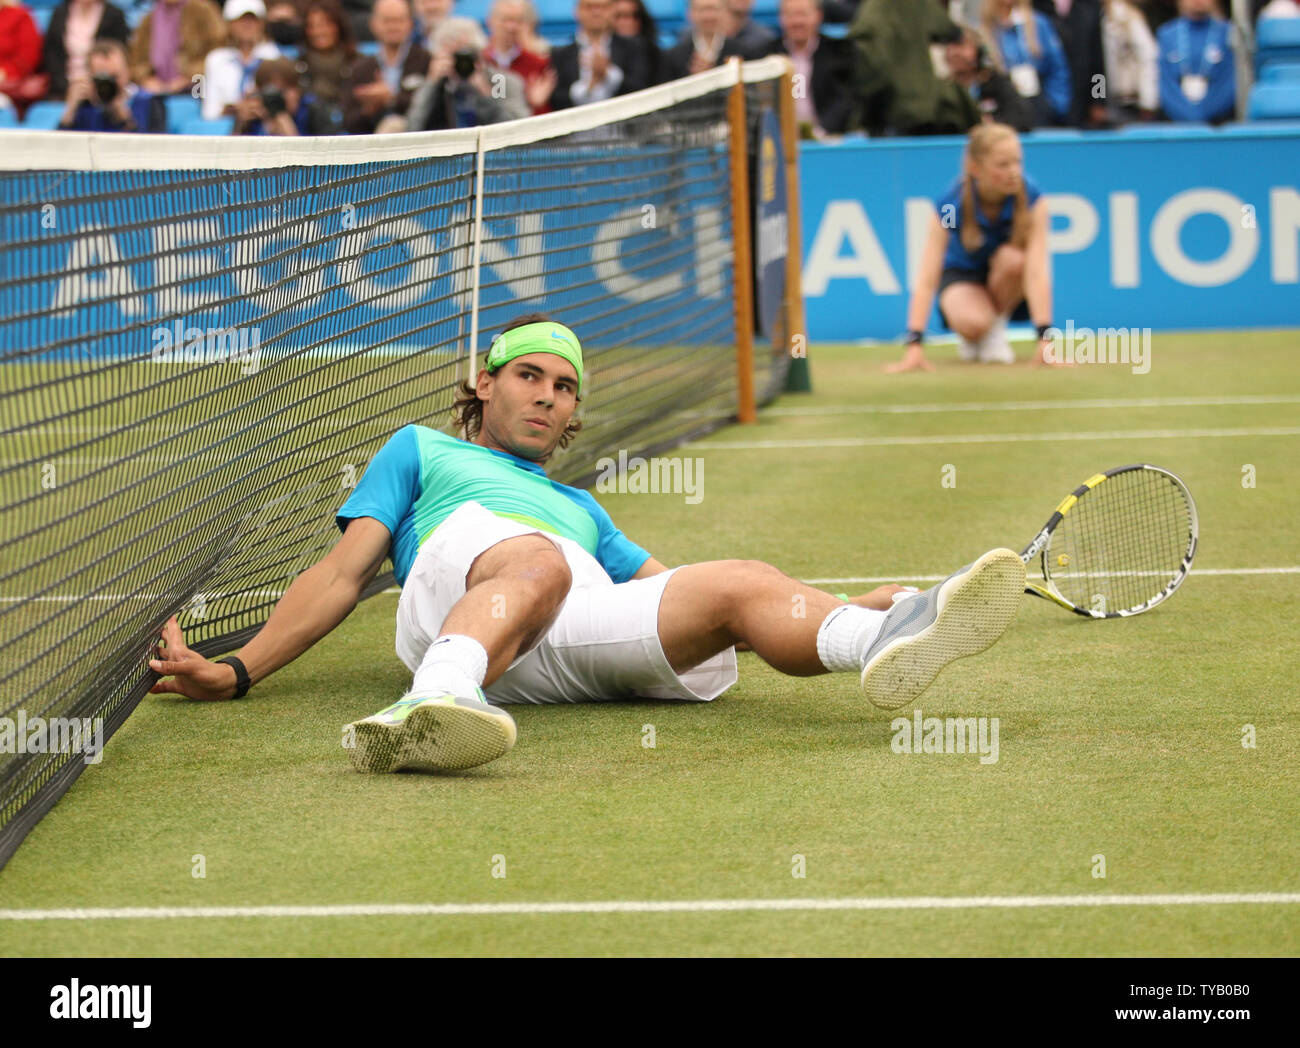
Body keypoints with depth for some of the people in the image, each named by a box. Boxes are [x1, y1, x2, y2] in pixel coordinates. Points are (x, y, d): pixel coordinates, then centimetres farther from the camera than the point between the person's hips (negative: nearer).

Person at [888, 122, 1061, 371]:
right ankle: (969, 337, 3)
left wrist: (1044, 339, -43)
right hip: (961, 273, -2)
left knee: (1013, 258, -35)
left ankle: (997, 326, -7)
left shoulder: (1031, 198, -26)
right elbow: (927, 279, -31)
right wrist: (914, 346, -41)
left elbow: (1037, 270, -34)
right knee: (972, 323, -35)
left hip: (1007, 277, 2)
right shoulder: (950, 205, -27)